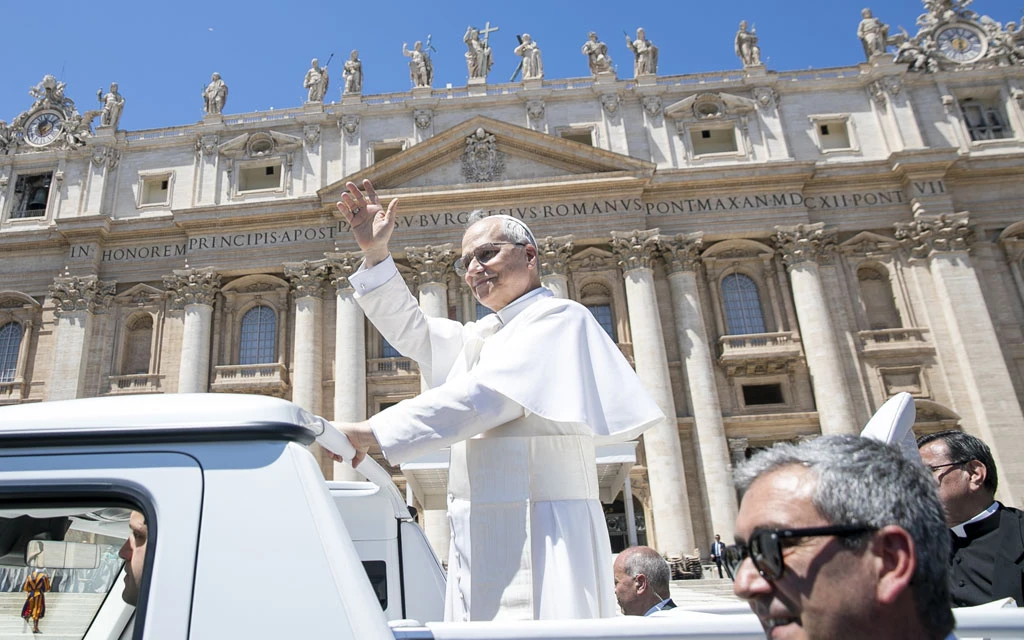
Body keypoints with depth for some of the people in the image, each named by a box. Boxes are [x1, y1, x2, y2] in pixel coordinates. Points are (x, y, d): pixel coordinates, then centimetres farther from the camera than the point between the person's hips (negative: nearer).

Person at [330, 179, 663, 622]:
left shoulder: (557, 318, -6)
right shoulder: (485, 335, 19)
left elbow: (483, 399, -16)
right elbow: (411, 333, 17)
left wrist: (374, 432, -17)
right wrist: (376, 253, 6)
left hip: (537, 534, -7)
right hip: (484, 536, 8)